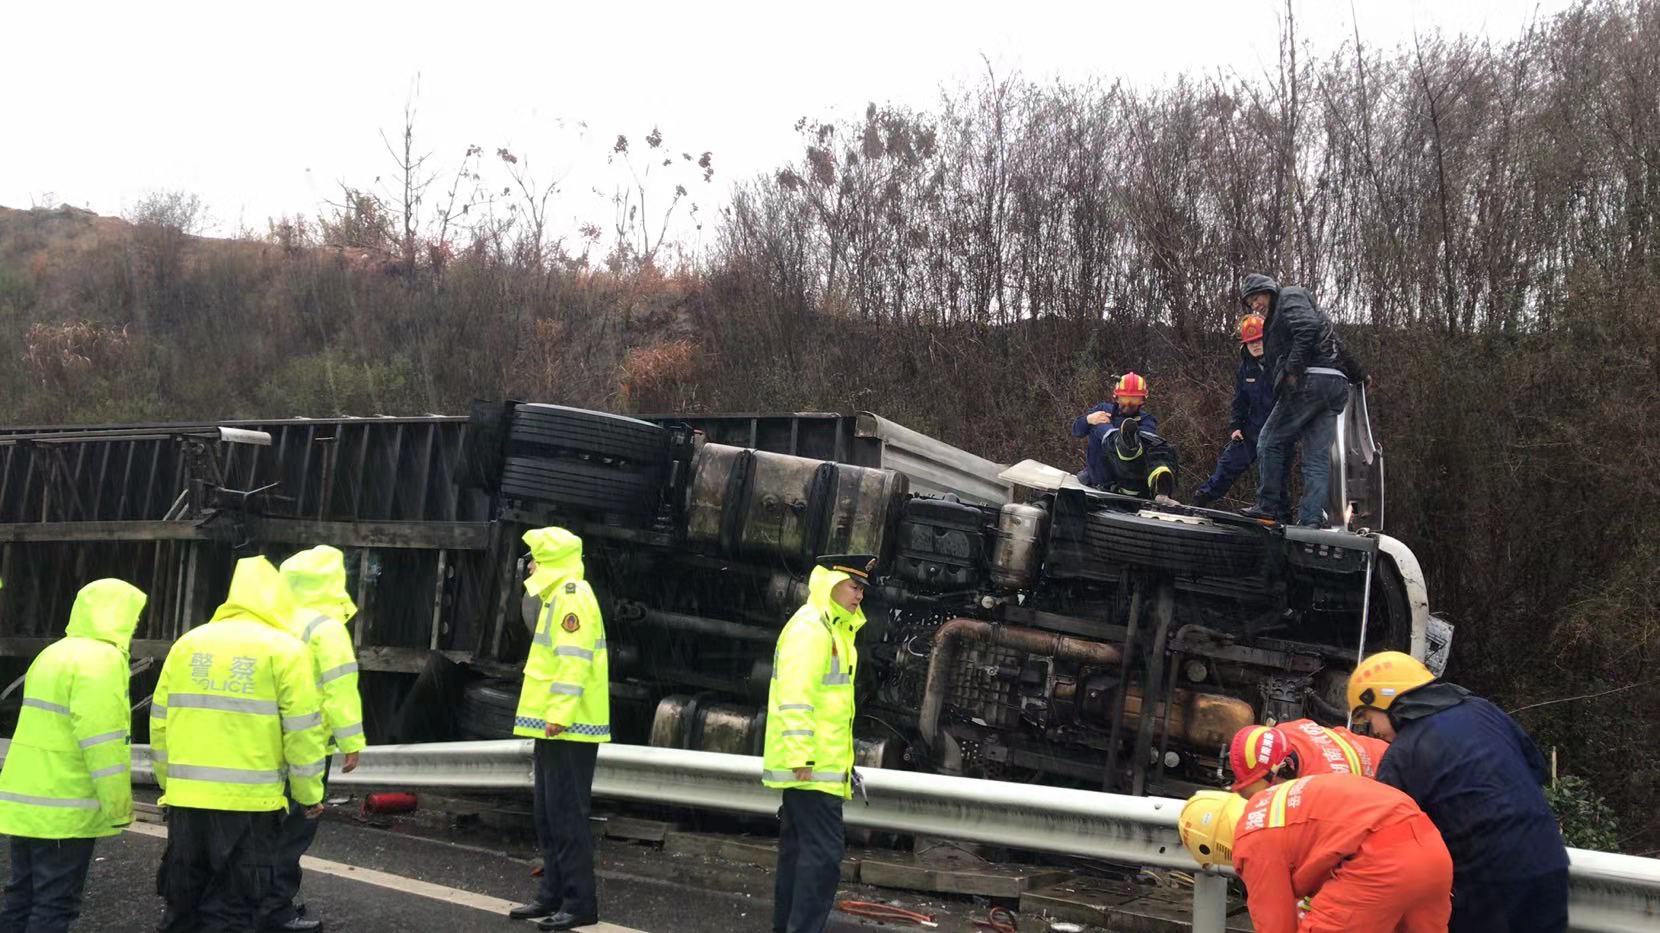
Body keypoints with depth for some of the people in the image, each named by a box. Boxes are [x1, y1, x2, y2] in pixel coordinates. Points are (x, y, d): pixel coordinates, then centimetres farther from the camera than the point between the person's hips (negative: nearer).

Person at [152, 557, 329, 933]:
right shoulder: (284, 649, -4)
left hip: (186, 800, 4)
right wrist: (310, 795, 5)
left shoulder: (188, 643, 10)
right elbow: (302, 732, -6)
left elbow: (160, 722, 12)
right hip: (248, 803, -4)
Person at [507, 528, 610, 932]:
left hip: (568, 728, -11)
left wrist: (560, 713, -25)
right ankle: (554, 895, 21)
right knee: (548, 814, 14)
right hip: (554, 727, 11)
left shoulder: (572, 597, -13)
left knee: (567, 814, -9)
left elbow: (574, 661, -21)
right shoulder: (559, 597, 19)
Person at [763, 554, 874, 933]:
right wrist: (800, 756, -26)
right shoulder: (810, 627, -14)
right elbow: (795, 695, -22)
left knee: (799, 847, 13)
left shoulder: (833, 629, 18)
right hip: (812, 765, -11)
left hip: (813, 763, 11)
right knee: (823, 850, -13)